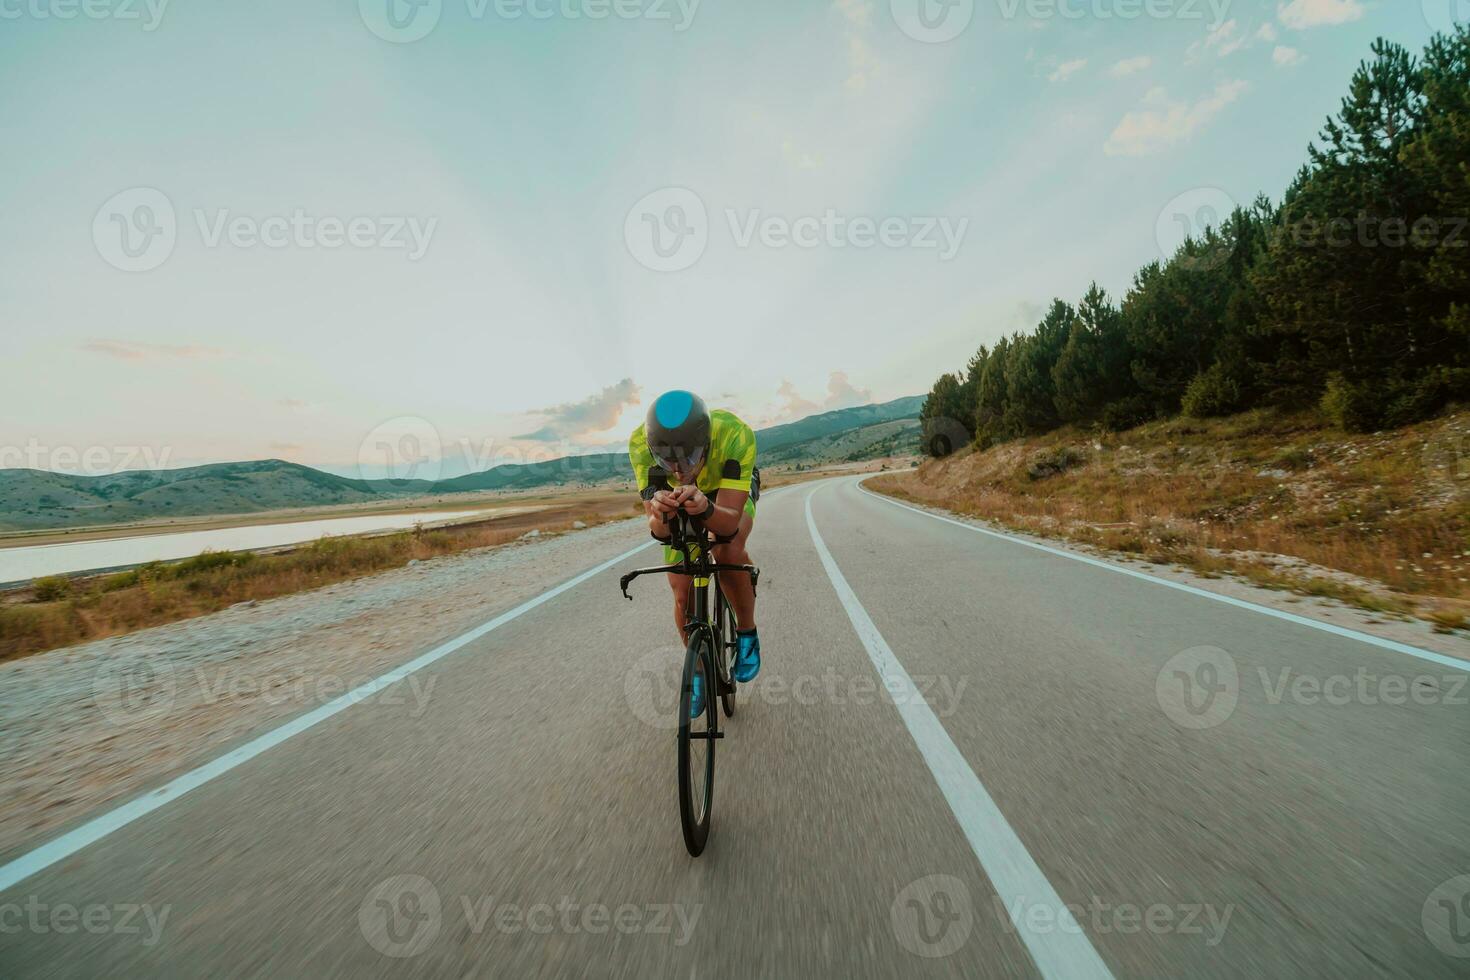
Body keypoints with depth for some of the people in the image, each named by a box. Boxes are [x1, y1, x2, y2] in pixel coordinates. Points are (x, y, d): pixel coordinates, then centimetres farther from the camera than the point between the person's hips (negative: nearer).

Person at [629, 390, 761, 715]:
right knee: (683, 594, -3)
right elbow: (657, 530, -35)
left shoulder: (736, 435, -41)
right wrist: (660, 516, -57)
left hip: (731, 493, -1)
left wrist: (705, 507, -63)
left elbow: (729, 521, -43)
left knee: (728, 550, -33)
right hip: (680, 499, 2)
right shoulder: (641, 443, -35)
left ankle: (747, 633, -5)